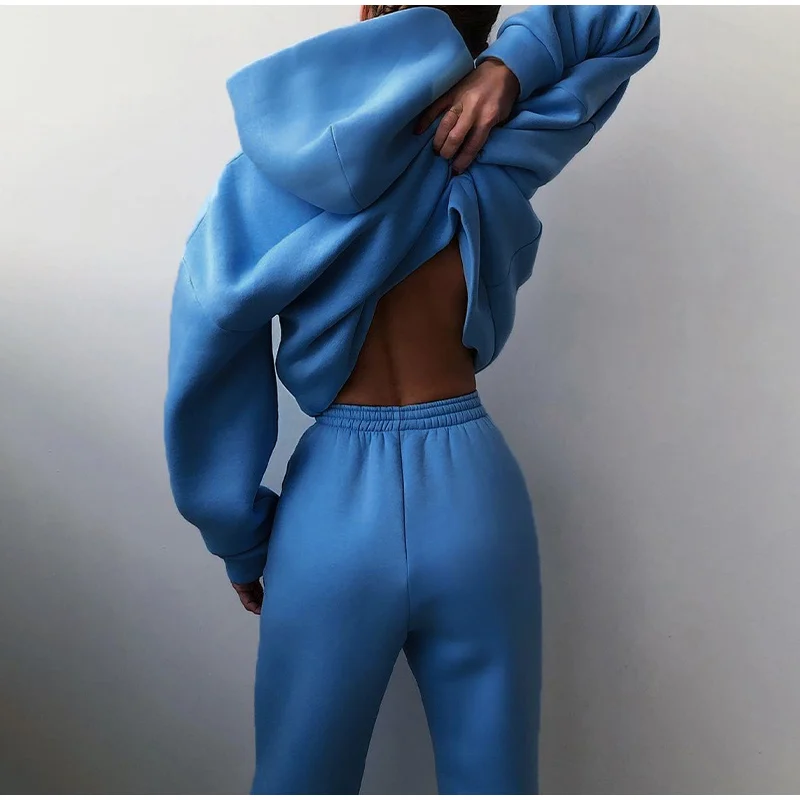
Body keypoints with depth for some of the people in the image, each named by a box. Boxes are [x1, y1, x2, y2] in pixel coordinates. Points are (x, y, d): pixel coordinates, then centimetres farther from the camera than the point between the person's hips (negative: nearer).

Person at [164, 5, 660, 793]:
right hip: (474, 495, 1)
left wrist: (241, 541, 0)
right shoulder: (492, 162, -2)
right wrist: (511, 67, -6)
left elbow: (210, 357, -11)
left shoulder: (276, 174, -6)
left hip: (335, 508, 0)